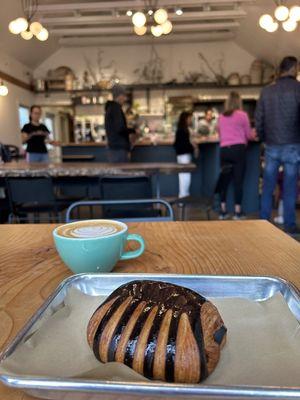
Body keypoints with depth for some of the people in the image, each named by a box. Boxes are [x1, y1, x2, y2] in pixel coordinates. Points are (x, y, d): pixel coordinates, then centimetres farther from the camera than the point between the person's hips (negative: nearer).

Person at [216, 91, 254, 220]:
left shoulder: (221, 117, 11)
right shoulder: (242, 115, 0)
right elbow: (249, 135, 6)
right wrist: (253, 134, 28)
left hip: (224, 150, 4)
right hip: (238, 149, -3)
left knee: (224, 181, 8)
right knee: (238, 181, -1)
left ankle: (223, 211, 11)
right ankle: (237, 212, 2)